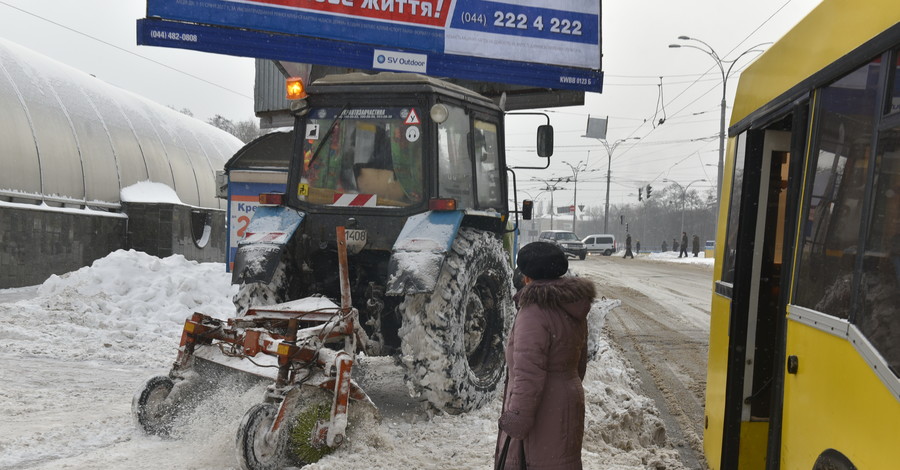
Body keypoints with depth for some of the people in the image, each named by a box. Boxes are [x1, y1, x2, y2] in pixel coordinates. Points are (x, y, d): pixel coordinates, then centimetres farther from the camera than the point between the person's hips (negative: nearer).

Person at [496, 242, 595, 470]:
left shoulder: (534, 313, -21)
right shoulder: (573, 310, 8)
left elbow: (528, 376, -26)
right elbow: (580, 362, 18)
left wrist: (517, 420, -22)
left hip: (543, 412, -9)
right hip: (567, 404, 9)